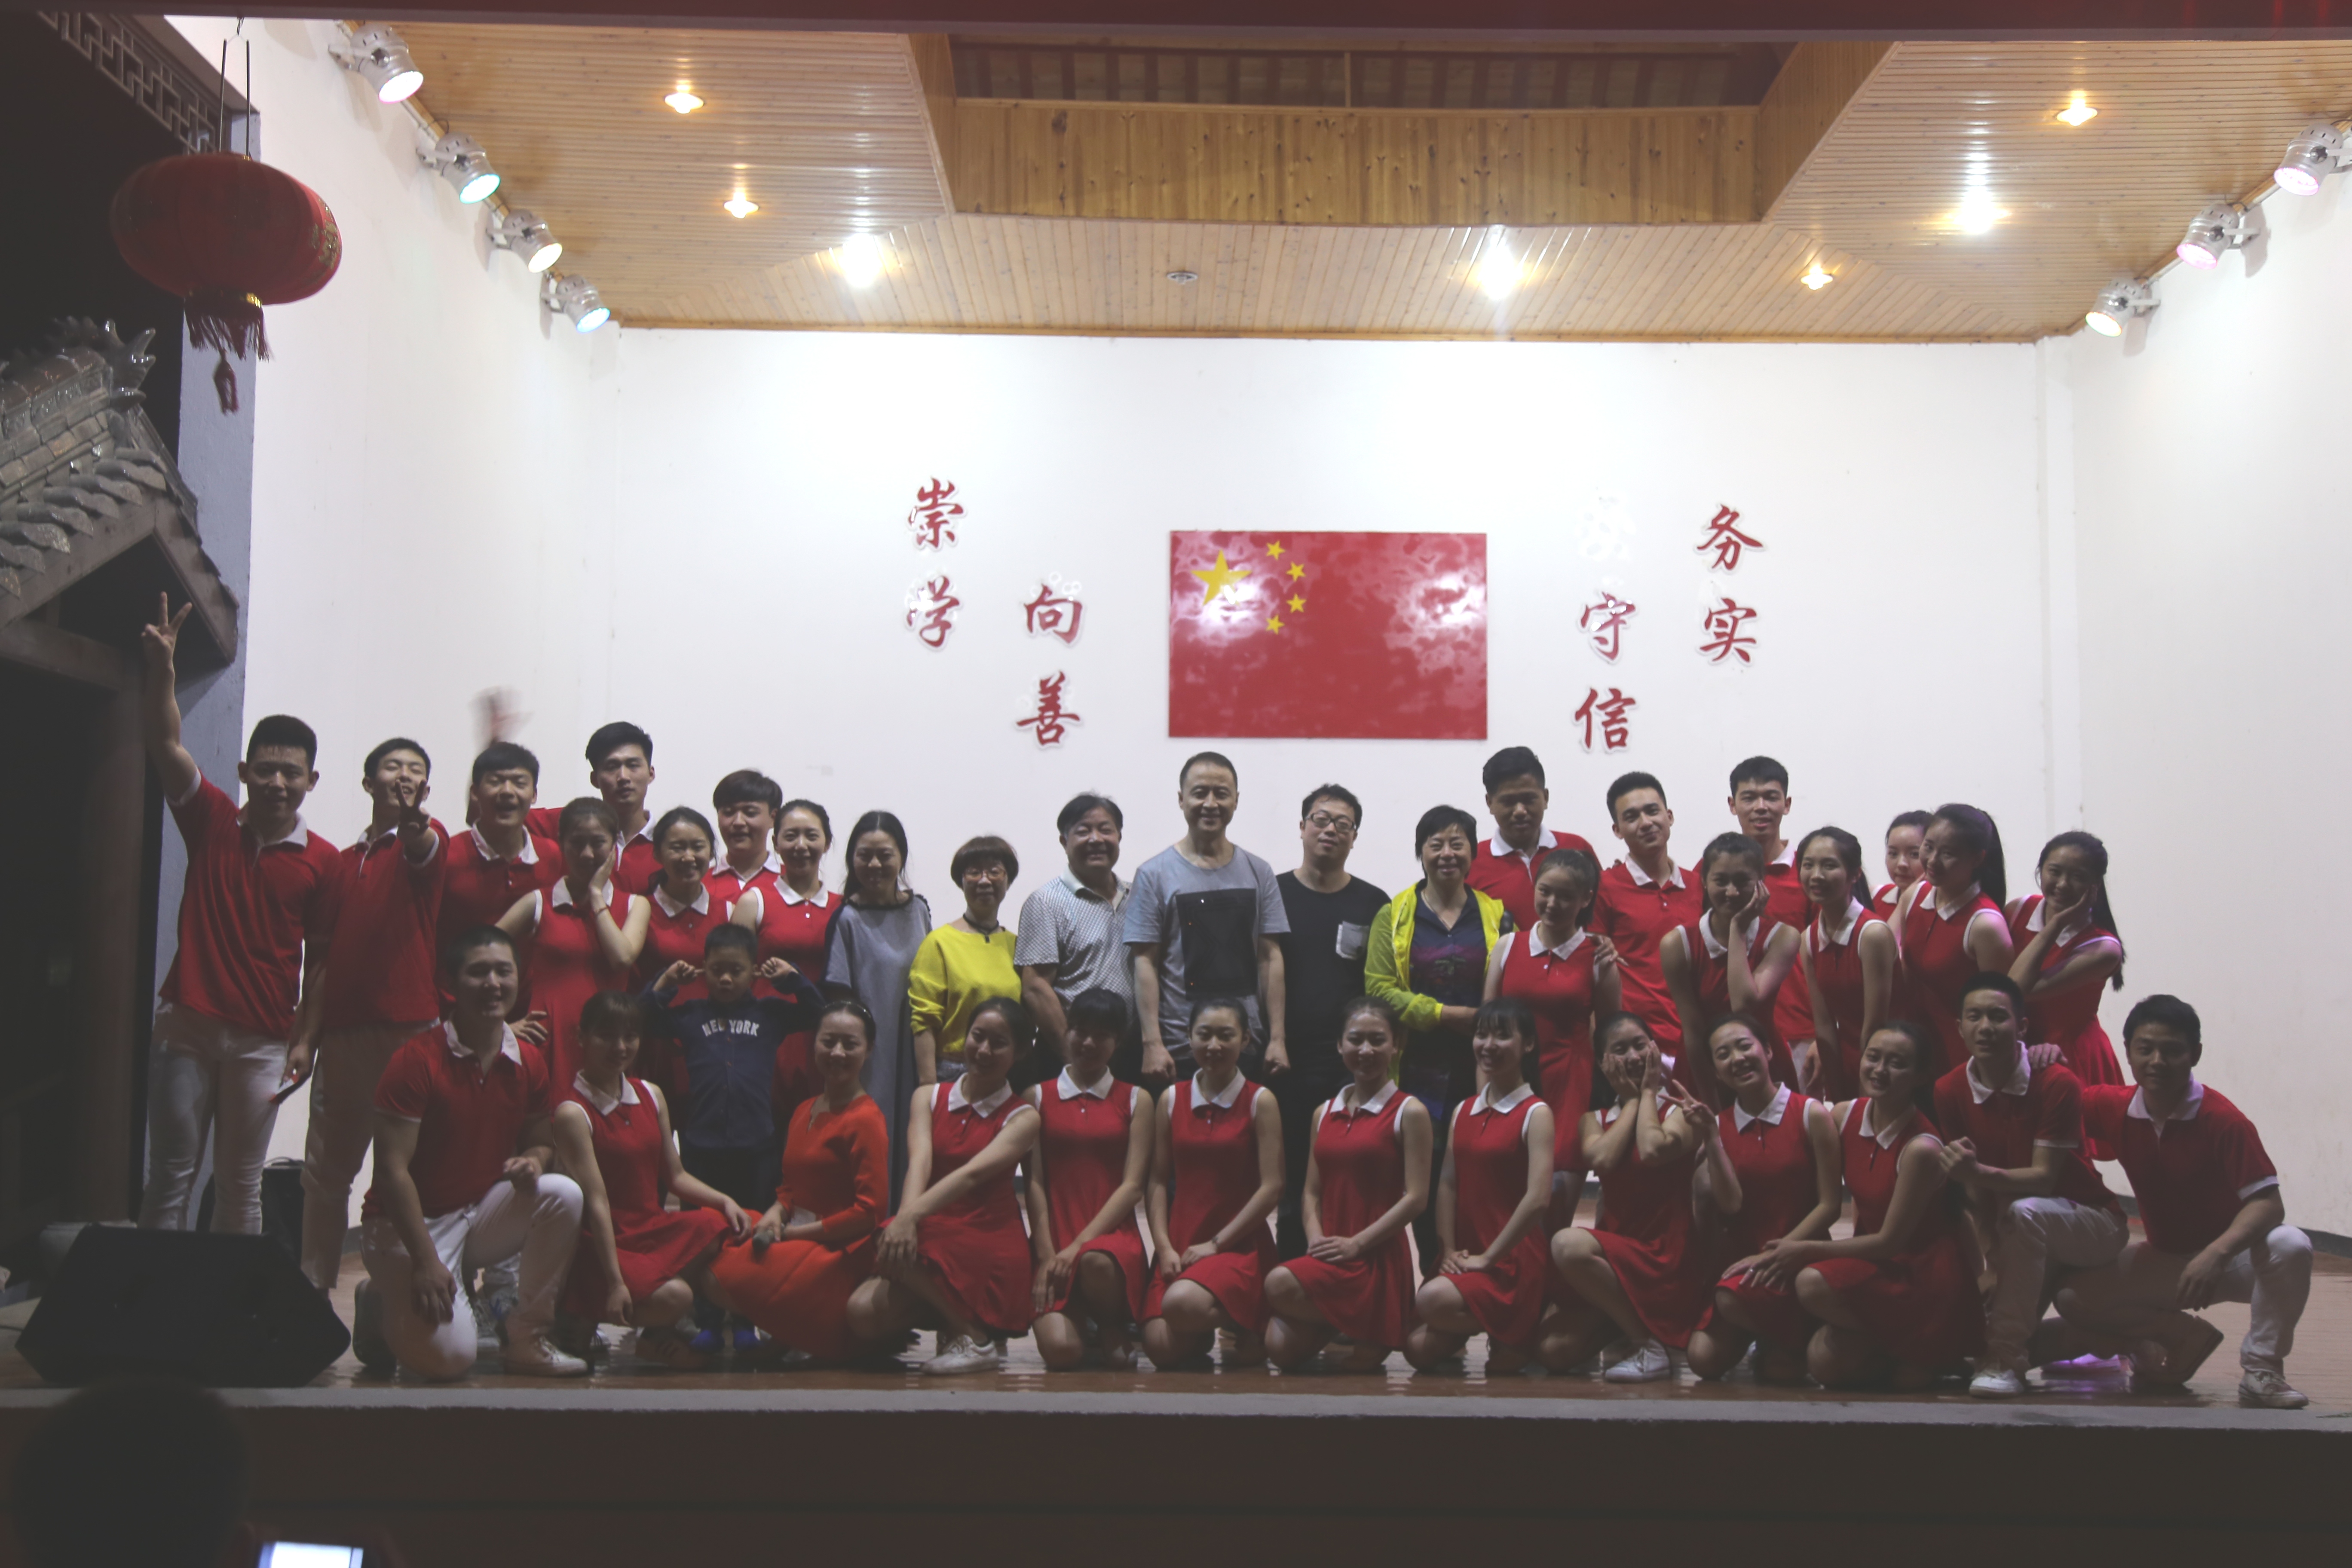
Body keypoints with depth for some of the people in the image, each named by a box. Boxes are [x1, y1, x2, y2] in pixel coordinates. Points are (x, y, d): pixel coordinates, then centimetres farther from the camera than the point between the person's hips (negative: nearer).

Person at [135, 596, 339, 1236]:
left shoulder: (323, 862, -1)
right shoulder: (212, 821, 2)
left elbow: (321, 960, 2)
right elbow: (164, 743, -9)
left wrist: (305, 1040, -3)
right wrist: (162, 669, -24)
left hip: (263, 1041, 0)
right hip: (189, 1024, 1)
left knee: (241, 1185, 8)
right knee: (170, 1176, 4)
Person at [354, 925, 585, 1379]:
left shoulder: (528, 1064, 0)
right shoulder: (417, 1061, -17)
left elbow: (541, 1141, 13)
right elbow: (392, 1169, -18)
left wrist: (533, 1162, -14)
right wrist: (425, 1262, -22)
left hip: (483, 1212, 5)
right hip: (410, 1222, -5)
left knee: (563, 1194, -22)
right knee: (448, 1354, -22)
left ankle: (527, 1339, -9)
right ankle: (383, 1303, 13)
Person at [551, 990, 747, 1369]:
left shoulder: (651, 1096, 11)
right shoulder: (573, 1112, -12)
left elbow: (676, 1176, 15)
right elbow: (596, 1200, -18)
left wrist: (724, 1201, -4)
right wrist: (615, 1284, -22)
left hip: (655, 1228, 8)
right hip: (606, 1244, -7)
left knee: (724, 1228, -19)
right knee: (672, 1297, -31)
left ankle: (659, 1334, -2)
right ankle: (583, 1315, 1)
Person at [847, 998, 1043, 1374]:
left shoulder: (1022, 1117, -1)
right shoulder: (929, 1097, 10)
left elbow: (974, 1173, -18)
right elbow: (920, 1158, -9)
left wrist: (912, 1216, -34)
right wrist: (906, 1214, -31)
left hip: (990, 1248, -4)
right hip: (933, 1238, 4)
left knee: (899, 1247, -30)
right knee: (864, 1315, -21)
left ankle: (973, 1334, -13)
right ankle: (951, 1311, 6)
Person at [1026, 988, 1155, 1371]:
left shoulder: (1135, 1101, 11)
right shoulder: (1039, 1097, 12)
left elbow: (1133, 1186, 1)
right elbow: (1035, 1182, 4)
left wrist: (1080, 1245, -11)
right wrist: (1046, 1256, -8)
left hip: (1112, 1238, 0)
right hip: (1054, 1242, 0)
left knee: (1095, 1262, -39)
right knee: (1060, 1350, -24)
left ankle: (1114, 1330, -4)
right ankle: (1083, 1323, 13)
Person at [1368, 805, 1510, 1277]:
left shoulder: (1496, 915, 11)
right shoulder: (1394, 916, 8)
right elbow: (1379, 987, -2)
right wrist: (1444, 1014, -11)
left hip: (1481, 1072, 0)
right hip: (1418, 1072, 0)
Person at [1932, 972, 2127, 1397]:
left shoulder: (2057, 1085, -21)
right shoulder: (1950, 1091, -9)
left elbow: (2044, 1179, -26)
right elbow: (1975, 1192, -11)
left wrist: (1980, 1173, -44)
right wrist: (1993, 1261, -24)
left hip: (2091, 1222, -5)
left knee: (2025, 1211, -37)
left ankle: (2007, 1357, -28)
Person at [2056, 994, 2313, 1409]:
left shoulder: (2224, 1120, -22)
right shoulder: (2113, 1108, -10)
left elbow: (2268, 1203, -26)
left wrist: (2216, 1254, -43)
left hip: (2231, 1256, -4)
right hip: (2164, 1259, 4)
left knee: (2289, 1246, -36)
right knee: (2071, 1297, -15)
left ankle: (2261, 1368, -17)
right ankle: (2185, 1336, 3)